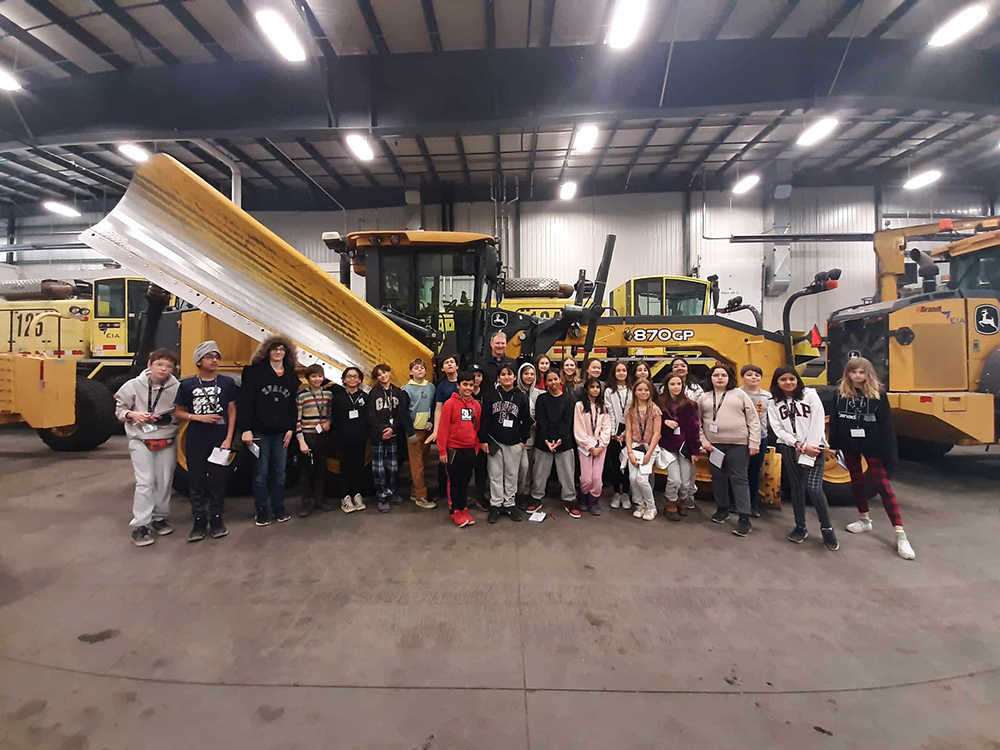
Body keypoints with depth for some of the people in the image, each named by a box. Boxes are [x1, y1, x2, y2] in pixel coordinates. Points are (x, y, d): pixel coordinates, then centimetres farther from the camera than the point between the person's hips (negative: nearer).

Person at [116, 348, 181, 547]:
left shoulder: (177, 388, -10)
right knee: (145, 482, -5)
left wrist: (168, 418, -20)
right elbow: (120, 409, 4)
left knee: (164, 482, 10)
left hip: (167, 442, 1)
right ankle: (140, 526, 5)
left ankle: (159, 518, 28)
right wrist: (133, 414, -15)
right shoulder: (134, 385, -7)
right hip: (141, 441, -1)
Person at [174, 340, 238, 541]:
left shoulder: (227, 382, 0)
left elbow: (232, 412, 2)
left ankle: (216, 519, 21)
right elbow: (178, 413, 7)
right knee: (196, 481, 8)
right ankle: (199, 521, 20)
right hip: (195, 441, 1)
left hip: (219, 440, 0)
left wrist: (228, 439, -5)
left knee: (218, 480, 7)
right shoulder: (187, 385, 0)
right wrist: (198, 417, -12)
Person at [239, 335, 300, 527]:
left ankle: (279, 509, 21)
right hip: (260, 431, -3)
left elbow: (293, 404, 10)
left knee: (280, 473, 8)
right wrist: (245, 429, -14)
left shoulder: (291, 376, 9)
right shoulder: (255, 372, -3)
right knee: (261, 473, 4)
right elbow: (245, 401, -8)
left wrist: (291, 428, 2)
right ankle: (261, 511, 17)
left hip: (282, 432, 3)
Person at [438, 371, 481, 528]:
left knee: (466, 481, 14)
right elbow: (443, 427, -11)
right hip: (454, 449, -4)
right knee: (454, 481, 7)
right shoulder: (450, 403, -11)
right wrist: (442, 450, -12)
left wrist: (477, 447, 11)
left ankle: (464, 508, 27)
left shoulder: (476, 405, 4)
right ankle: (455, 511, 18)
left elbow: (477, 428, 11)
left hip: (470, 449, 4)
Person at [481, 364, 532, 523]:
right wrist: (483, 440, -5)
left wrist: (523, 440, 2)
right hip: (494, 441, 0)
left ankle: (509, 504, 22)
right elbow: (484, 419, -1)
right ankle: (495, 505, 16)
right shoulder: (491, 396, 0)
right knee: (496, 475, 6)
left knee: (512, 475, 8)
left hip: (514, 443, 1)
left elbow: (526, 420, 5)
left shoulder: (521, 397, 2)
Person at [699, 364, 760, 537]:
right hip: (714, 445, 3)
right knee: (718, 478, 11)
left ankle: (744, 517, 4)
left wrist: (754, 443, -6)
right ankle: (722, 509, 27)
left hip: (738, 444, -3)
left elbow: (753, 420, 0)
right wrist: (703, 441, -1)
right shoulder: (704, 398, 9)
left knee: (739, 479, -2)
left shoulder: (739, 394, 3)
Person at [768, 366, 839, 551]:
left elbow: (818, 424, -7)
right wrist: (800, 446, -11)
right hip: (789, 449, 3)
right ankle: (800, 527, 21)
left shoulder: (810, 395, -1)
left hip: (813, 447, -2)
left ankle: (827, 529, 8)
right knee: (796, 487, 8)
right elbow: (778, 429, -1)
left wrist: (809, 448, -12)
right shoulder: (774, 403, 6)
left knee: (814, 488, -12)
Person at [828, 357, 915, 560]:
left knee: (882, 484, -4)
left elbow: (886, 425, -10)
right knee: (856, 480, 16)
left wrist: (888, 452, -13)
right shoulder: (841, 393, -1)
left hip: (872, 445, -3)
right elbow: (834, 420, 1)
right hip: (849, 445, 3)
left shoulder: (877, 394, -9)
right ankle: (865, 520, 33)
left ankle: (900, 534, 1)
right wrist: (833, 445, -2)